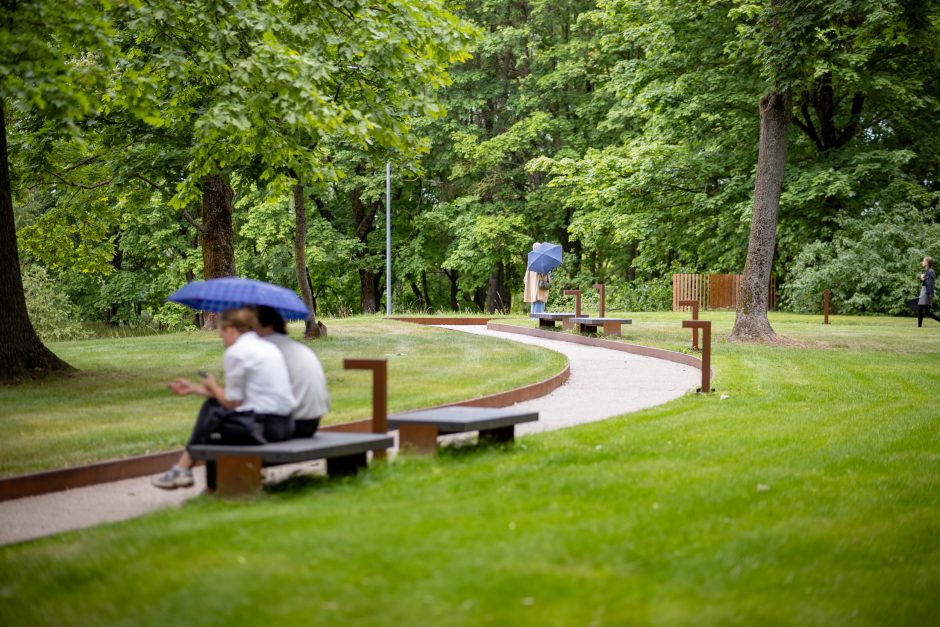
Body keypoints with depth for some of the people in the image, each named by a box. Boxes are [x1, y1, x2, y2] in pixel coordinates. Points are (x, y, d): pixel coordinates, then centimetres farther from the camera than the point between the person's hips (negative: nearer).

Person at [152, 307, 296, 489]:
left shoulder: (235, 353, -9)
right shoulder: (268, 347, 17)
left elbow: (232, 401, -7)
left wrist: (213, 387, 14)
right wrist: (193, 388, 27)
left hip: (263, 428, -9)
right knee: (212, 403, 20)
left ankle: (183, 468, 29)